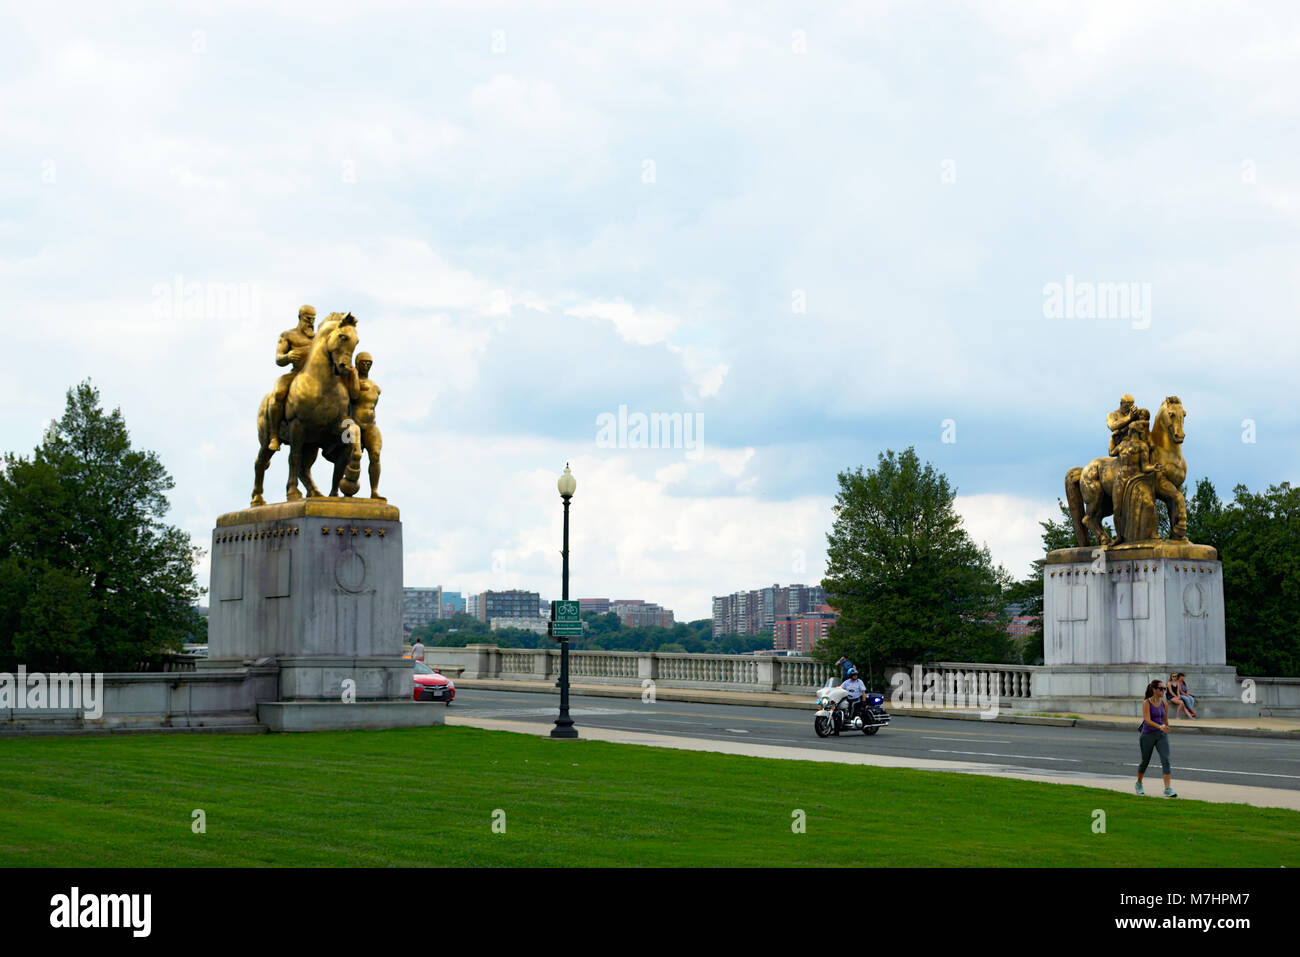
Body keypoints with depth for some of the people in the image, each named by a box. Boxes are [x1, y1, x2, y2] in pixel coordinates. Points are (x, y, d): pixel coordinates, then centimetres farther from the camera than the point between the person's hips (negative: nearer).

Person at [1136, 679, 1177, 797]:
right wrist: (1160, 727, -37)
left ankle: (1167, 789, -19)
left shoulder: (1163, 703, 5)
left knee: (1165, 760, -14)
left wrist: (1167, 729, 25)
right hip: (1148, 735, -4)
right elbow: (1147, 720, -23)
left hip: (1161, 735, 4)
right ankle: (1138, 785, 35)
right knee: (1145, 761, 11)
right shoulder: (1146, 702, -11)